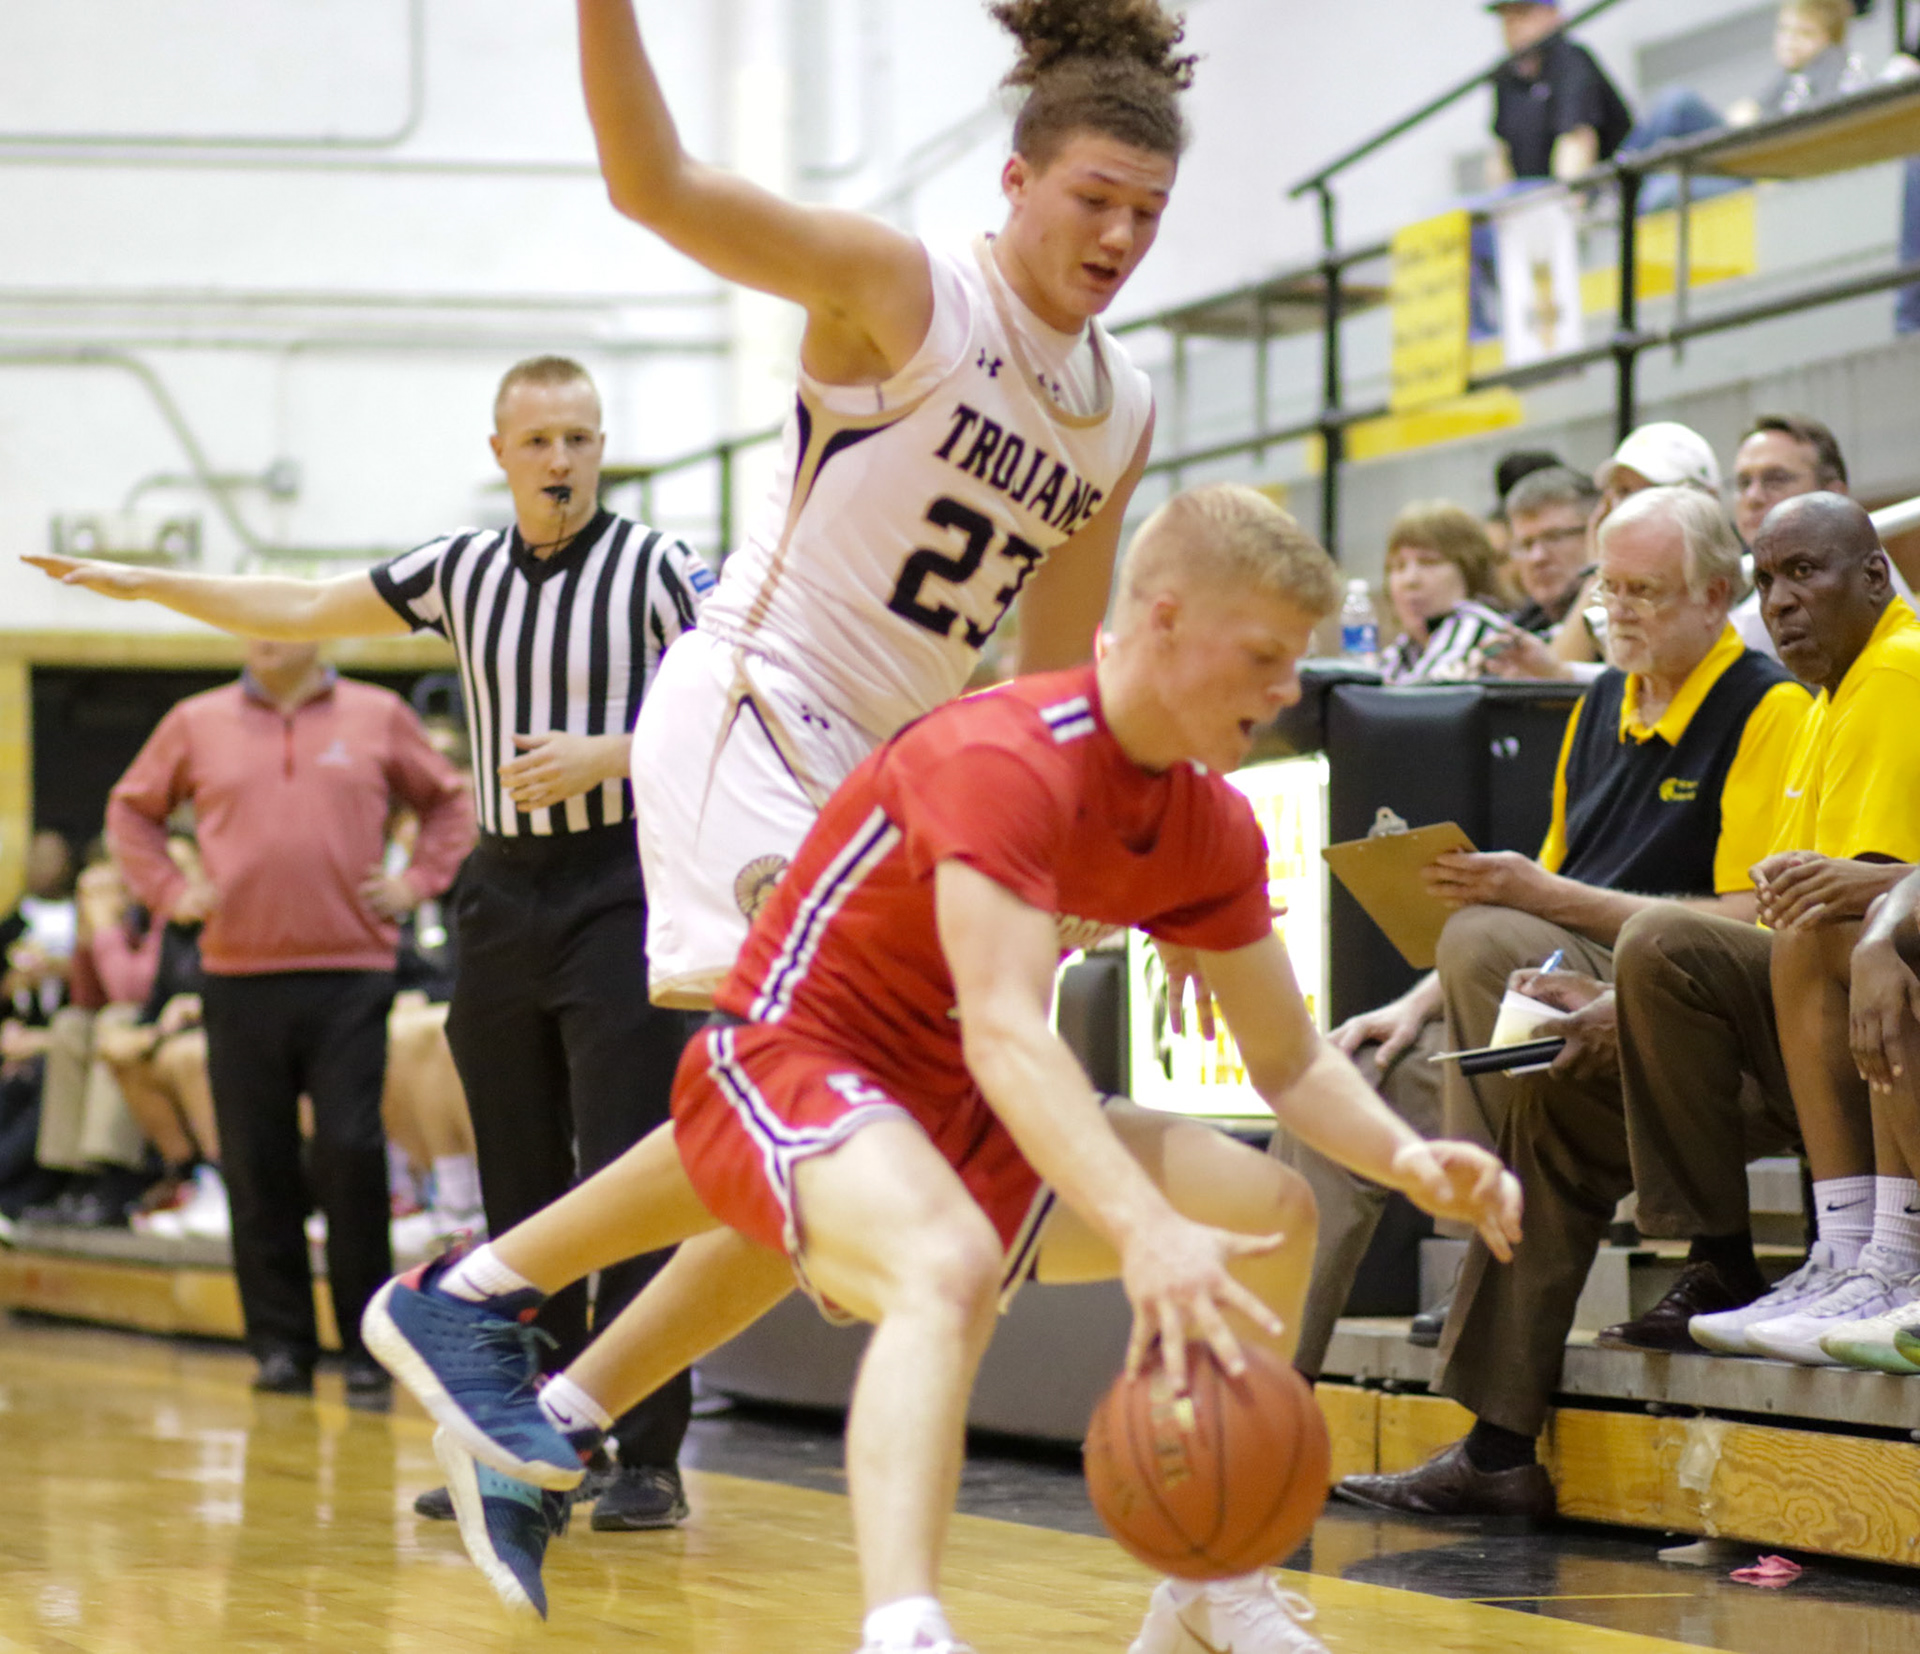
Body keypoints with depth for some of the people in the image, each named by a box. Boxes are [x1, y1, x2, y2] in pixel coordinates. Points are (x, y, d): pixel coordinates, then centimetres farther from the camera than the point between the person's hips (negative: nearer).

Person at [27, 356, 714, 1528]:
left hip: (621, 893, -5)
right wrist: (148, 583, 13)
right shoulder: (464, 572, 10)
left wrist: (602, 757, -20)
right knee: (519, 1187, 7)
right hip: (506, 894, 5)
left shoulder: (660, 571, -4)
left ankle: (651, 1457, -7)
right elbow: (298, 611, 16)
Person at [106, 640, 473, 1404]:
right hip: (238, 975, 2)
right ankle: (280, 1343, 11)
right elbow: (131, 810, 20)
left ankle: (367, 1345, 2)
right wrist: (170, 890, 7)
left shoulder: (380, 718, 7)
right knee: (257, 1165, 3)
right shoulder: (196, 725, 9)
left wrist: (416, 882, 4)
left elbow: (448, 802, 17)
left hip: (350, 973, -2)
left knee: (351, 1154, -7)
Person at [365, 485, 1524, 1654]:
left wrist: (1406, 1159, -12)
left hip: (949, 1106, 9)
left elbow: (1289, 1060, 9)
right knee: (953, 1263, -38)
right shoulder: (1006, 758, -25)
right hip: (786, 1065, -9)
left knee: (1271, 1213, 4)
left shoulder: (1211, 830, 2)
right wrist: (1142, 1232, -49)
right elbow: (1006, 1031, -37)